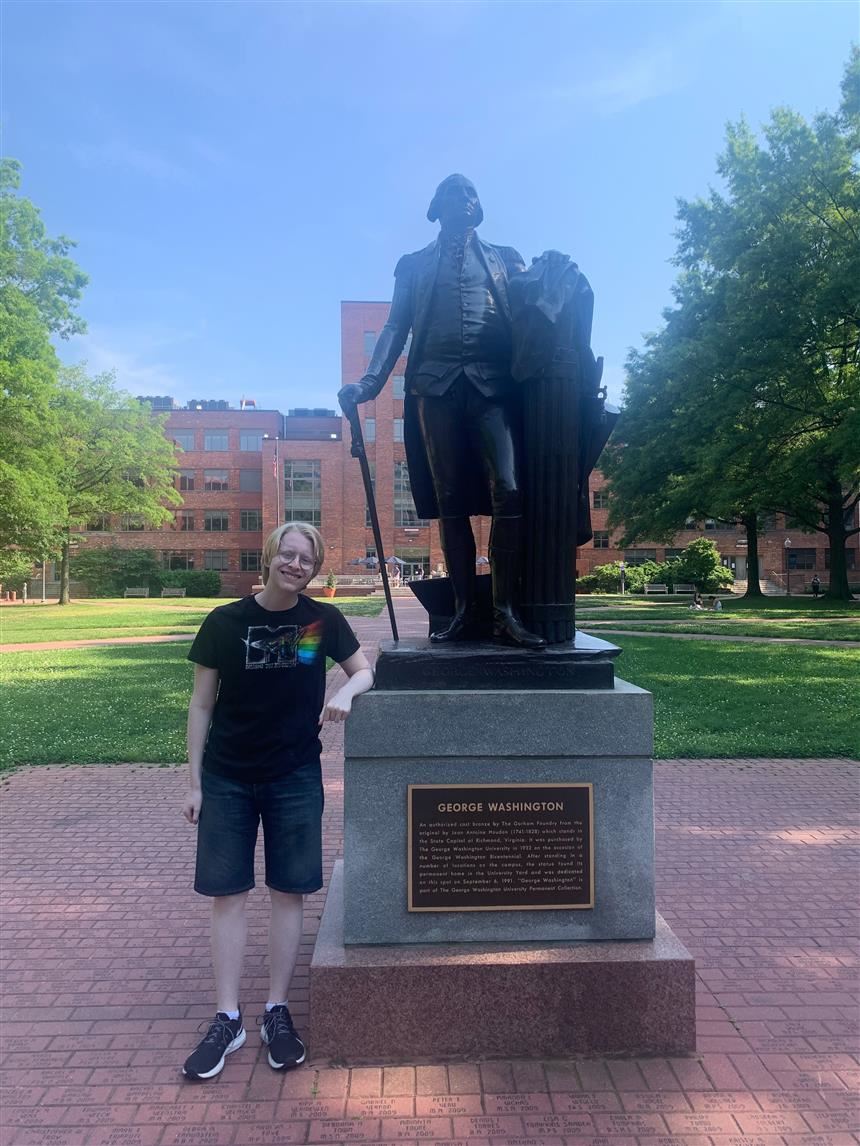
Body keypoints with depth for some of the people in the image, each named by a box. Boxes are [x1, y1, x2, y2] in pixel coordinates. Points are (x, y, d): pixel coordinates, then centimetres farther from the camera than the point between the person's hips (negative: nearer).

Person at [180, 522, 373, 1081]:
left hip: (296, 778, 1)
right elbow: (202, 706, -1)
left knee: (288, 892, 8)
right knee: (228, 894, 6)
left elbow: (365, 670, 6)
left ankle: (277, 1012, 24)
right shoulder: (225, 621, -7)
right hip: (227, 779, 0)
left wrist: (346, 692, -18)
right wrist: (195, 782, 0)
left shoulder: (323, 620, -4)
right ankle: (228, 1019, 21)